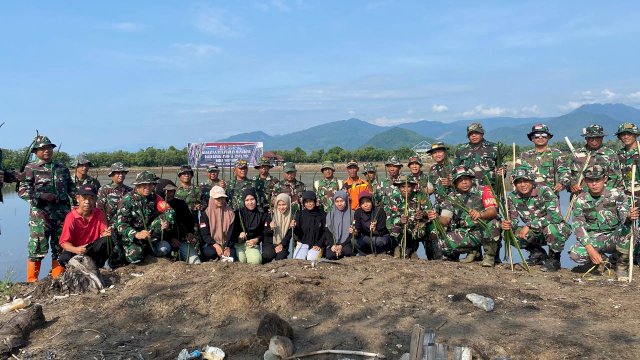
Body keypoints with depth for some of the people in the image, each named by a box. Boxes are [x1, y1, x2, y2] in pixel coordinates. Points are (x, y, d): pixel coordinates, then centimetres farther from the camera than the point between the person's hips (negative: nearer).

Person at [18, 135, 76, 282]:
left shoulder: (62, 168, 15)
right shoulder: (30, 168, 2)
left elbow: (71, 187, 23)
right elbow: (22, 191, -5)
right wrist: (42, 196, -16)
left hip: (62, 213, 4)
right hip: (40, 214, -4)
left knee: (60, 248, 9)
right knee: (38, 248, -4)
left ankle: (58, 278, 19)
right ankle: (32, 280, 7)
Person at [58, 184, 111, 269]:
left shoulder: (99, 213, -4)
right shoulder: (71, 217, -13)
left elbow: (103, 232, -4)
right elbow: (64, 242, -14)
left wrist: (106, 234, -31)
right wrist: (75, 249, -35)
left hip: (93, 249, 2)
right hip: (76, 249, -2)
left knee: (106, 240, -28)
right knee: (63, 258, -34)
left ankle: (96, 266, -9)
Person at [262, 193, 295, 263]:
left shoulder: (291, 217, 4)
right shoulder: (271, 215, -1)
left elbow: (289, 235, 4)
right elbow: (264, 232, 0)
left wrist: (282, 245, -11)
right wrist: (270, 228, -22)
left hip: (283, 245, 1)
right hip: (269, 244, -1)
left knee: (280, 257, -26)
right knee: (268, 255, -29)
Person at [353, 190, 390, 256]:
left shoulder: (379, 211, -18)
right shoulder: (358, 213, -8)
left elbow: (381, 232, -21)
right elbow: (358, 230, -12)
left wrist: (374, 230, -43)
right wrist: (355, 232, -36)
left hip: (381, 237, -3)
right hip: (367, 238, 3)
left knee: (377, 240, -36)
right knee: (355, 240, -26)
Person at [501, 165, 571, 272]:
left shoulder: (544, 191, -23)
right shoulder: (512, 197, -8)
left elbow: (555, 216, -33)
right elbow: (513, 219, -6)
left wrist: (529, 225, -37)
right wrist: (508, 224, -31)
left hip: (558, 230, -5)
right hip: (536, 234, 5)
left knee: (550, 228, -38)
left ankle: (554, 259, -8)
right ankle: (538, 254, 11)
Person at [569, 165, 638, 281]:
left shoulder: (617, 194, -8)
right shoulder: (581, 200, -5)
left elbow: (625, 217, -20)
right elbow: (578, 226, -9)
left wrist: (630, 217, -46)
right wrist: (590, 249, -22)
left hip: (615, 237, 0)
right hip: (594, 239, 1)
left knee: (627, 228, -34)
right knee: (575, 254, -29)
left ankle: (622, 266, -8)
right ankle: (602, 259, 9)